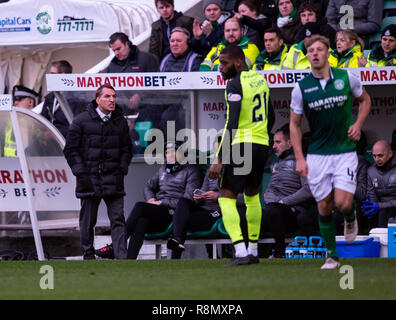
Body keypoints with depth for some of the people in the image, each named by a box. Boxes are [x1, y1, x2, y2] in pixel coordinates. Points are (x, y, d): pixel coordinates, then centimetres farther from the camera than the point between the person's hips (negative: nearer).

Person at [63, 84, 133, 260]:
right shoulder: (81, 121, -2)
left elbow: (126, 149, 18)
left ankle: (121, 257, -10)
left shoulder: (120, 122, 9)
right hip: (89, 178, -2)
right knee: (88, 221, 5)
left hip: (113, 179, 2)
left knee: (118, 219, -6)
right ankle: (88, 255, 16)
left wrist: (122, 170, 5)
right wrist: (81, 173, -7)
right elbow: (71, 149, 0)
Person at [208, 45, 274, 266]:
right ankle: (253, 251, 24)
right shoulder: (261, 79, 12)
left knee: (227, 198, -4)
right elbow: (271, 117, 23)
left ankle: (241, 253, -16)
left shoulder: (235, 84, -13)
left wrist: (219, 160, -18)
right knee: (252, 195, 21)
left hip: (241, 145, -8)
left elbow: (232, 124, -19)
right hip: (262, 144, 8)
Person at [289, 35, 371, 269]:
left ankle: (351, 217, 23)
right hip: (317, 154, 1)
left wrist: (358, 124, -1)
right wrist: (299, 159, -3)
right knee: (324, 206, 1)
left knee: (342, 203, -13)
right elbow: (295, 124, 5)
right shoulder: (301, 88, -3)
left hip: (345, 150, -1)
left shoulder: (346, 78, -2)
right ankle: (332, 256, 14)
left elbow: (365, 100, 16)